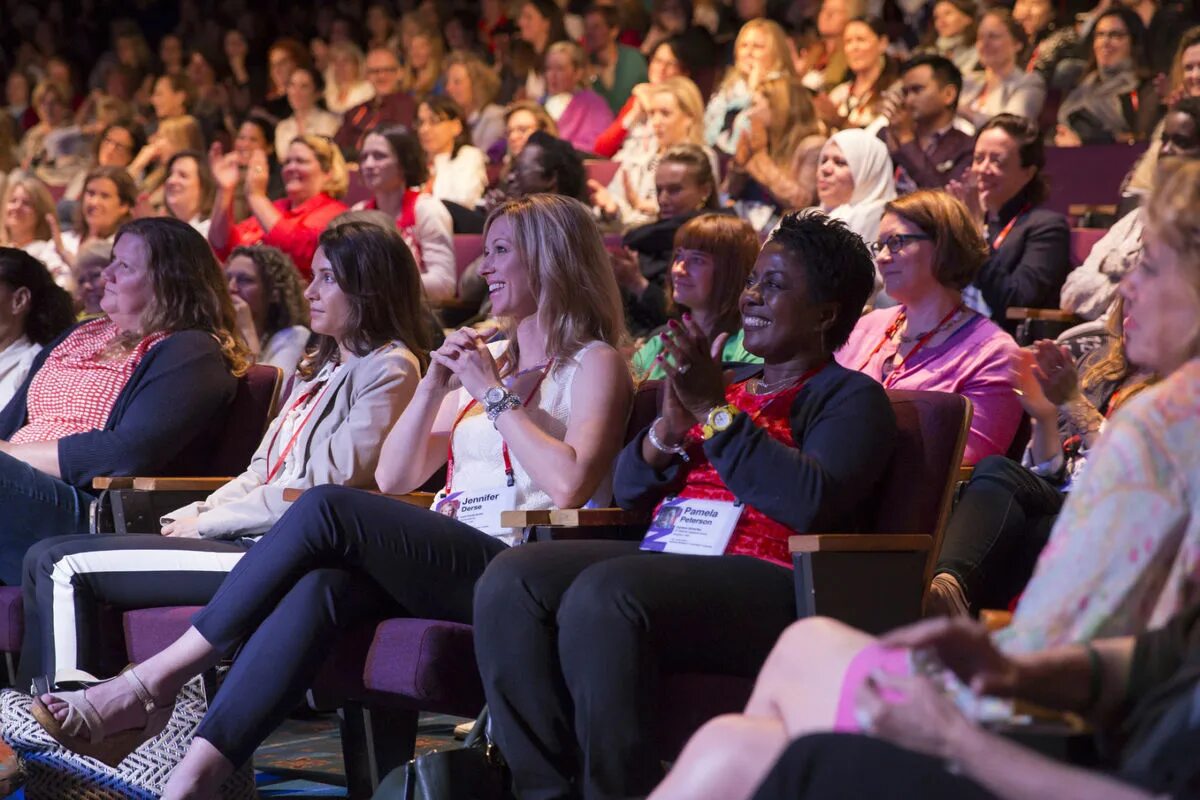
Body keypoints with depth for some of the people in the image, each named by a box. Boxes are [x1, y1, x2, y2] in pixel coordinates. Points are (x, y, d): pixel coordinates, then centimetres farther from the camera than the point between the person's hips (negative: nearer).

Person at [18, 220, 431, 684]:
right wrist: (200, 512, 2)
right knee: (48, 559, 0)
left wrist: (207, 523, -8)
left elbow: (323, 491, -15)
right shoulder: (319, 368, 23)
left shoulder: (389, 369, -7)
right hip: (252, 537, 10)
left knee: (65, 567, -13)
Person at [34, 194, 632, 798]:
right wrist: (433, 389, 7)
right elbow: (392, 477, 22)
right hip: (447, 563, 6)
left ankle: (156, 678, -24)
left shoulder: (594, 363, 6)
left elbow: (569, 485, -14)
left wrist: (495, 394, -7)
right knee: (319, 589, -28)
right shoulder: (484, 358, 28)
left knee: (327, 508, -26)